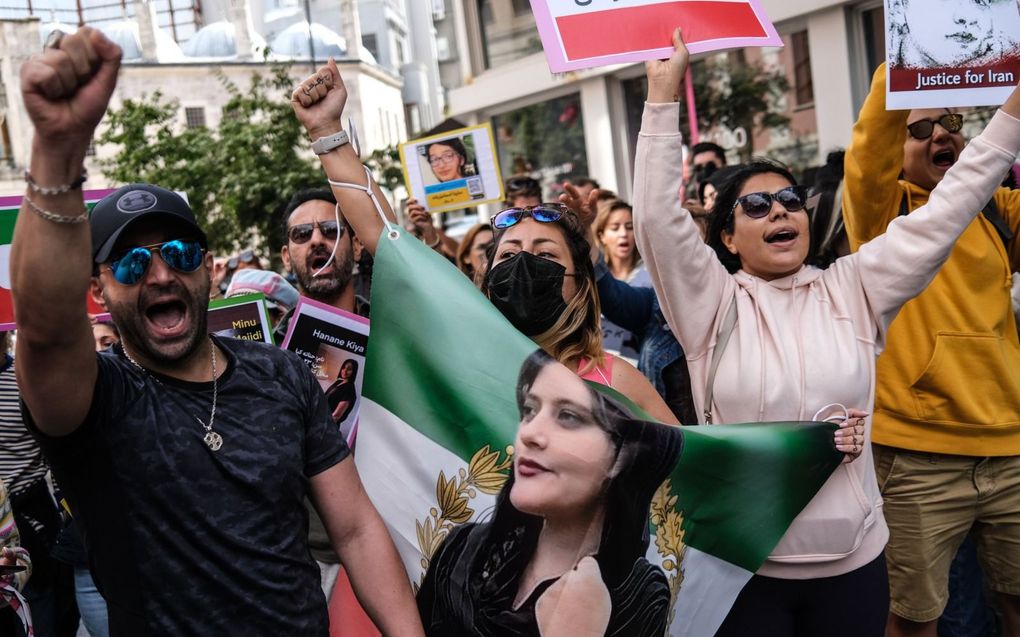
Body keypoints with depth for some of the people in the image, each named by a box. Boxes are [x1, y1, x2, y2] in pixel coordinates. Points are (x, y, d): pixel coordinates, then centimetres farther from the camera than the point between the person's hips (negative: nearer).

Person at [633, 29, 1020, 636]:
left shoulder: (852, 290, 4)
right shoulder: (712, 304, -4)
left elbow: (944, 213, 2)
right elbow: (658, 217, -15)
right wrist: (664, 92, -19)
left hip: (854, 560, 3)